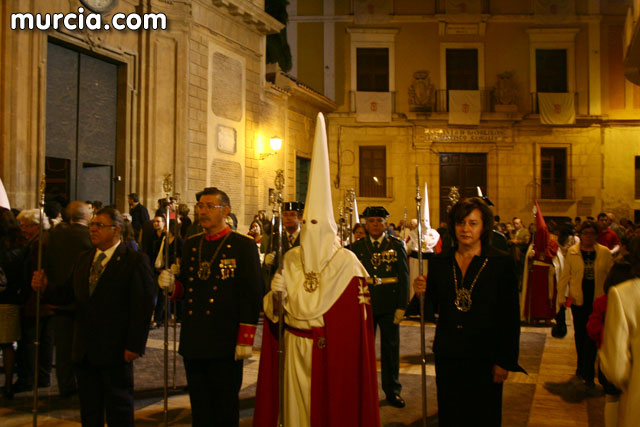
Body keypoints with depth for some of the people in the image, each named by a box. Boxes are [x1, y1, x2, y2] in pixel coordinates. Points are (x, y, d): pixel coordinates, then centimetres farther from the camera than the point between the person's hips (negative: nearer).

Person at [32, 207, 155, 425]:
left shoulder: (135, 260, -10)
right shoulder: (83, 259, 12)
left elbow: (143, 305, -14)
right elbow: (71, 294, 12)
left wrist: (134, 345, -18)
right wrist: (46, 287, -6)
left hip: (115, 350, -6)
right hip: (84, 350, 6)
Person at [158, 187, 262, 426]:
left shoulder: (243, 246, -6)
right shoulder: (191, 245, 12)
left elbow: (252, 295, -10)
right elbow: (186, 288, 18)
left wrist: (245, 340, -14)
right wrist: (172, 284, -6)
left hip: (225, 344, -5)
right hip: (193, 343, 6)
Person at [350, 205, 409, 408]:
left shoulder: (397, 245, 0)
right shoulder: (356, 247, 2)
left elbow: (404, 277, -2)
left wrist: (402, 306, -6)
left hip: (389, 305, -1)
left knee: (391, 348, 9)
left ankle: (392, 389, 22)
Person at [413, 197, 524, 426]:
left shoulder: (502, 262, -5)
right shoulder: (439, 262, 4)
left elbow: (511, 317, -4)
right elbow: (432, 309, 8)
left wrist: (505, 361, -7)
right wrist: (423, 291, -12)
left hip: (485, 359, -2)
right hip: (448, 358, 3)